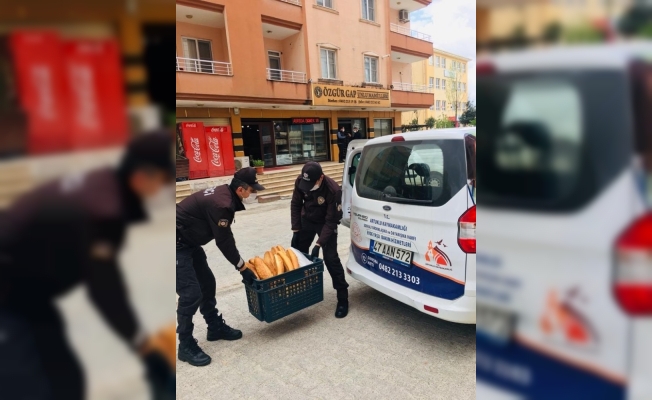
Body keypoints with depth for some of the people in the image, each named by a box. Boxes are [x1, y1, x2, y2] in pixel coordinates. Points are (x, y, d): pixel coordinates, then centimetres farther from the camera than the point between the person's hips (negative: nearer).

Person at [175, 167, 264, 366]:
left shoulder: (224, 194, 2)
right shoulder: (221, 203, -29)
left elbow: (225, 236, 10)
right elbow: (224, 241, -22)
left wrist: (240, 262, 12)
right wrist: (243, 268, -10)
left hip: (189, 243, 10)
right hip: (178, 245, -10)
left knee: (207, 283, 15)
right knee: (191, 293, -7)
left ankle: (216, 328, 32)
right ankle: (186, 346, 12)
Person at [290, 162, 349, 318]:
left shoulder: (333, 190, -34)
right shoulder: (300, 182, -21)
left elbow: (331, 221, -29)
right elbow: (295, 205, -5)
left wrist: (318, 244, -31)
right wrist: (296, 230, -8)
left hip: (326, 223, -5)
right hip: (307, 219, 5)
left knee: (331, 258, -12)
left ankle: (343, 299, 1)